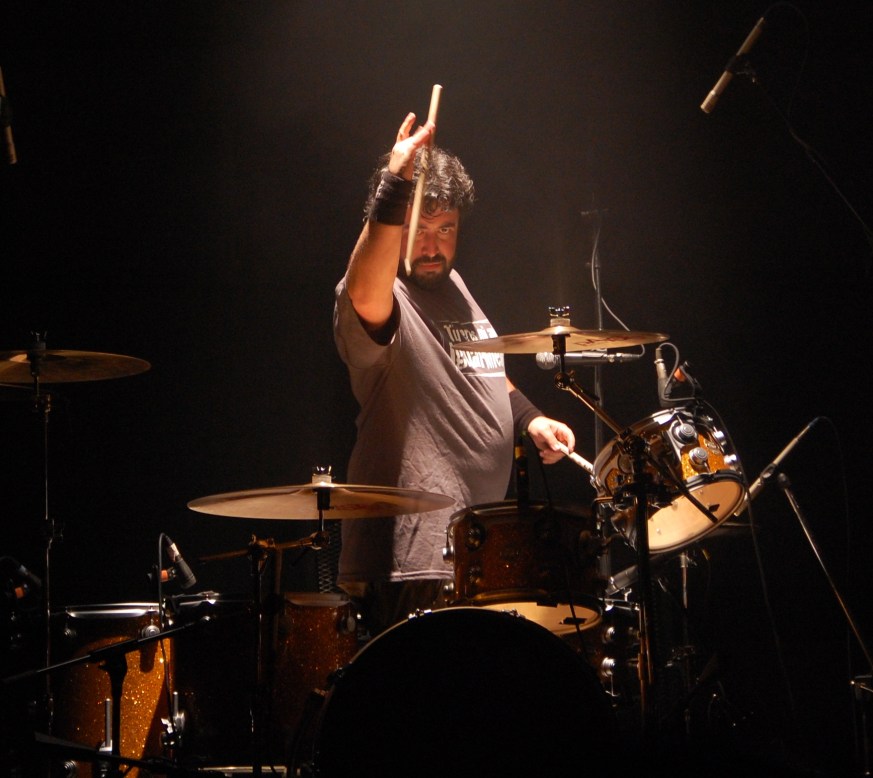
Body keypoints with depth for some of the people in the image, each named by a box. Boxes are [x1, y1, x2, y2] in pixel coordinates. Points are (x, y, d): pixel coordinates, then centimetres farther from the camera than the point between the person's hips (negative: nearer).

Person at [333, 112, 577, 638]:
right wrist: (394, 187, -48)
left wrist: (530, 419, 14)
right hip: (414, 557, -9)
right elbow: (364, 297, -40)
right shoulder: (384, 302, -14)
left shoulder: (454, 287, 14)